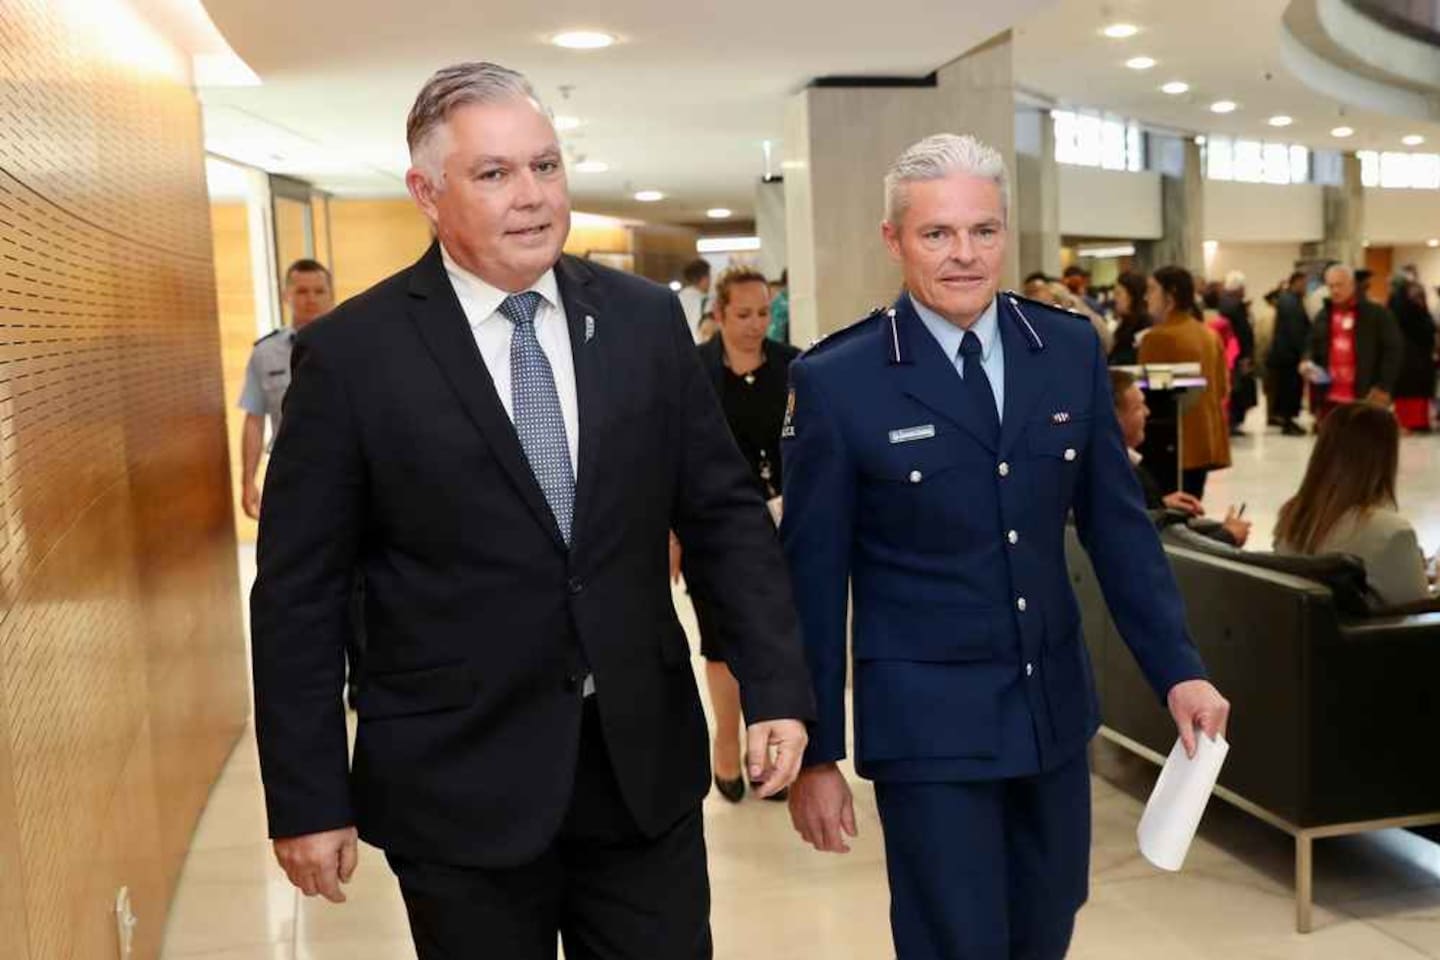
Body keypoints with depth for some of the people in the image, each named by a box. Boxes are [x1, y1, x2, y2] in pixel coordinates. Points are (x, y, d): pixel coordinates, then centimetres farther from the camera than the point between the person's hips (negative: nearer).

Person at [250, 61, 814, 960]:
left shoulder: (647, 320, 1)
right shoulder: (352, 354, -8)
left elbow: (725, 512, 6)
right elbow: (299, 593, -4)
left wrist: (777, 686, -3)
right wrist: (309, 801, -4)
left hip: (646, 766, 3)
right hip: (460, 786, -2)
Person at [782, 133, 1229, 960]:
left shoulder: (1071, 350, 0)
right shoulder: (838, 380, -12)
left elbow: (1118, 524, 7)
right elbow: (813, 579, -8)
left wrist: (1178, 669, 3)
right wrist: (815, 751, -5)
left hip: (1056, 705, 5)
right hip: (928, 720, -4)